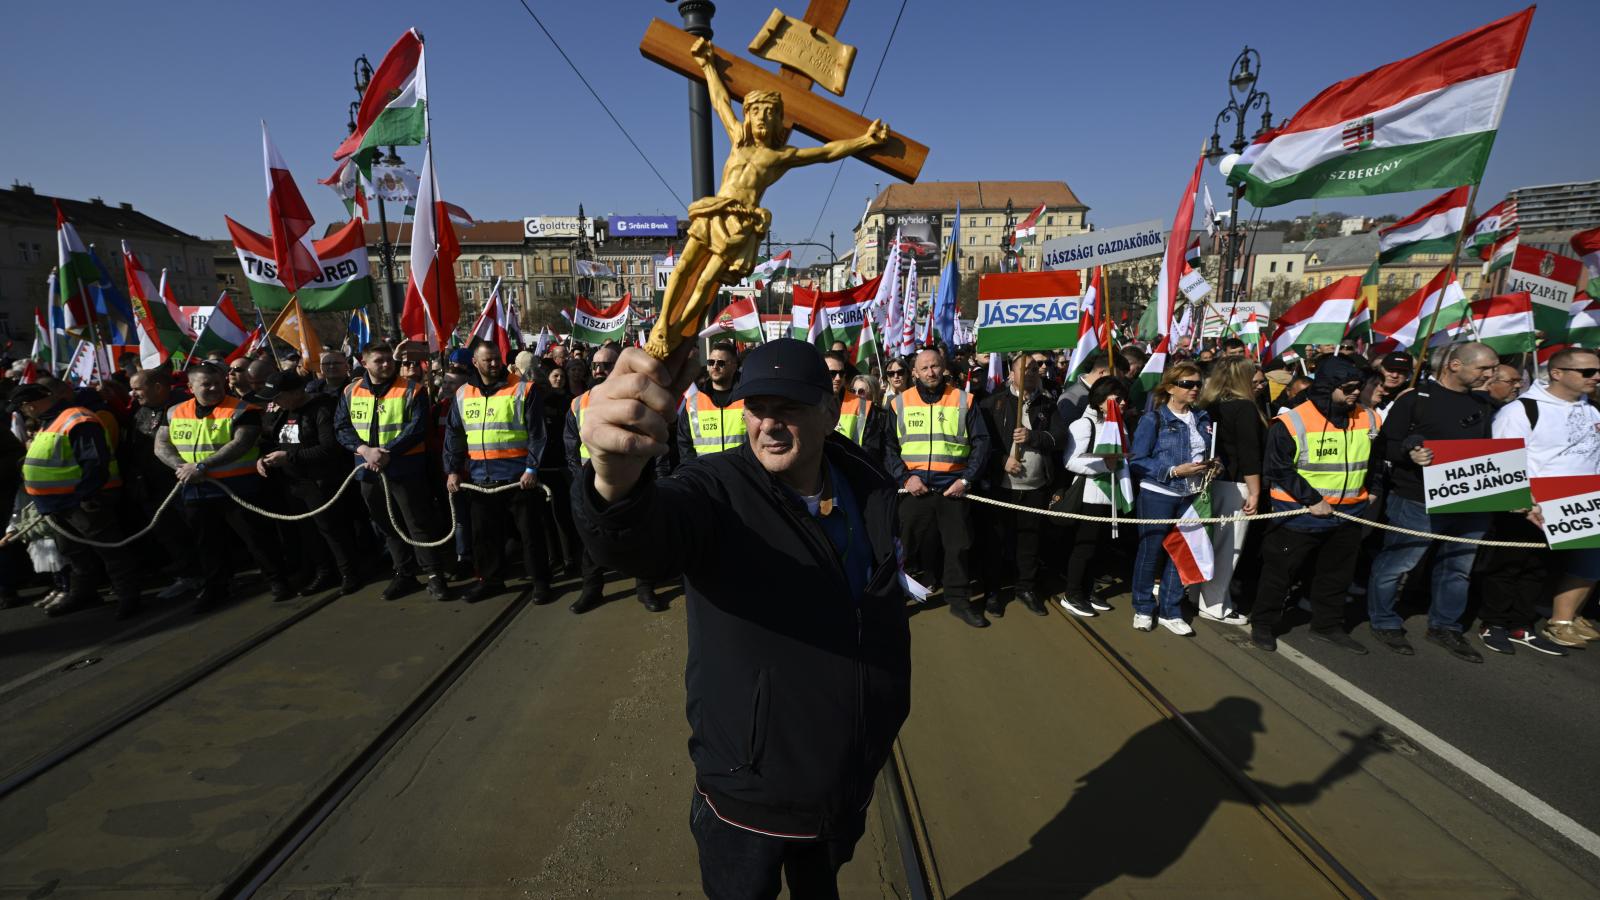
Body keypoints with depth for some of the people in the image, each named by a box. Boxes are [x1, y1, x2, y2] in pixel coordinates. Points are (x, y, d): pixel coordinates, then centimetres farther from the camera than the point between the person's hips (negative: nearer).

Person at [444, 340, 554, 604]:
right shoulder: (462, 394, 9)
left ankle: (540, 581, 13)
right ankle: (490, 579, 29)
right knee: (484, 532, 13)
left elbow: (537, 433, -7)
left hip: (518, 476, -4)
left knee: (530, 530, 2)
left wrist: (532, 468, -13)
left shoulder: (523, 389, -4)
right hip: (480, 478, 4)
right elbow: (454, 435, 13)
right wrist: (452, 470, 5)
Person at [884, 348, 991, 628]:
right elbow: (888, 446, 4)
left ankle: (959, 599, 19)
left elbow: (981, 444, 5)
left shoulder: (963, 400, 4)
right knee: (914, 544, 7)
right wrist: (905, 477, -8)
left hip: (953, 488, 0)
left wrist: (967, 479, -5)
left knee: (958, 545, 5)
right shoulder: (900, 403, 4)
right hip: (914, 488, 0)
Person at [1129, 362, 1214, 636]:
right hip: (1158, 495, -5)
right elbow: (1137, 461, -14)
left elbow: (1206, 453, 20)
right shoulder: (1153, 419, -10)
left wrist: (1210, 464, -2)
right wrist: (1174, 471, -20)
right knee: (1150, 552, 5)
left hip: (1191, 496, 5)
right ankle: (1143, 609, 21)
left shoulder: (1203, 418, 8)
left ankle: (1170, 612, 23)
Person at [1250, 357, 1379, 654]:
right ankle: (1263, 625, 17)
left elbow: (1376, 461, 20)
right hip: (1299, 515, -6)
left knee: (1336, 574, 17)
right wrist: (1311, 499, -17)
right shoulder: (1292, 422, -16)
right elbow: (1277, 469, -15)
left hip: (1348, 515, 6)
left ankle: (1327, 626, 34)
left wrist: (1368, 490, 10)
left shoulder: (1369, 419, 3)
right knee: (1280, 571, 4)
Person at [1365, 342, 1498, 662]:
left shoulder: (1482, 404, 14)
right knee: (1395, 564, 1)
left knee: (1458, 568, 15)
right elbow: (1385, 443, -7)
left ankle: (1445, 627, 31)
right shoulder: (1416, 398, -7)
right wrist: (1409, 453, -26)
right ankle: (1384, 622, 18)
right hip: (1417, 503, -7)